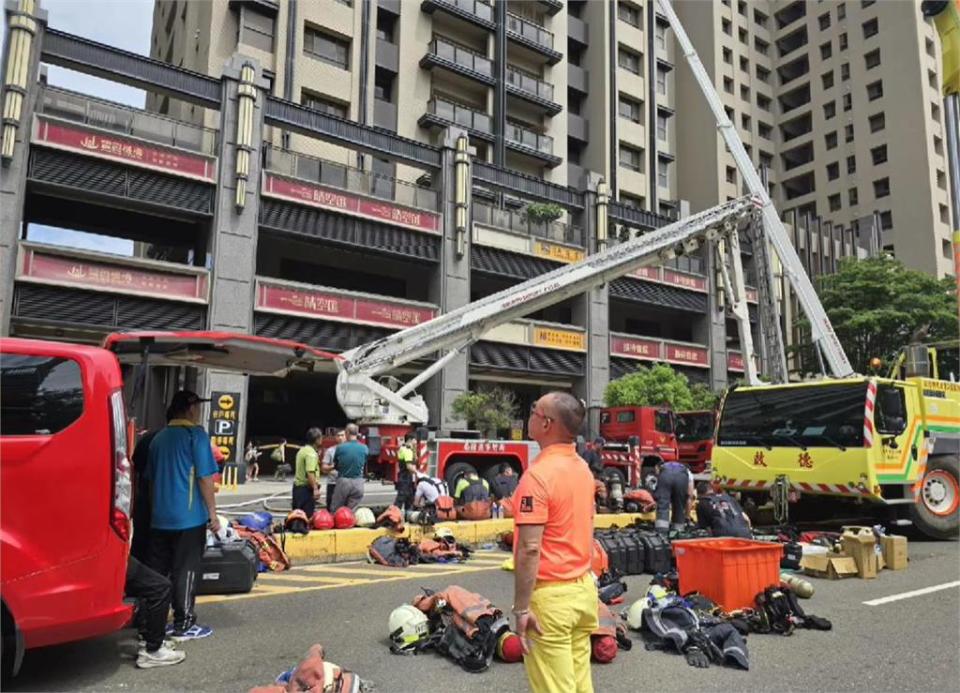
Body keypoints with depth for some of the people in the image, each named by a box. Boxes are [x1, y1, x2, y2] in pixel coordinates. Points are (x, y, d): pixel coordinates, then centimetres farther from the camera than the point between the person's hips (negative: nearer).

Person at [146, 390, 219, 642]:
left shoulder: (159, 438, 13)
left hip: (159, 517, 6)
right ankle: (183, 625, 6)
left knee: (157, 569, 12)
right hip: (189, 516, -6)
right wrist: (212, 513, -8)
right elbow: (204, 478, -12)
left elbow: (151, 478, 20)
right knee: (185, 570, 1)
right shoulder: (196, 434, -8)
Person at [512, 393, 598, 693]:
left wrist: (521, 607, -17)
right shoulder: (583, 468, 5)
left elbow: (530, 549, -23)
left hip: (551, 595, -8)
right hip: (584, 588, 8)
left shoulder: (538, 475, -21)